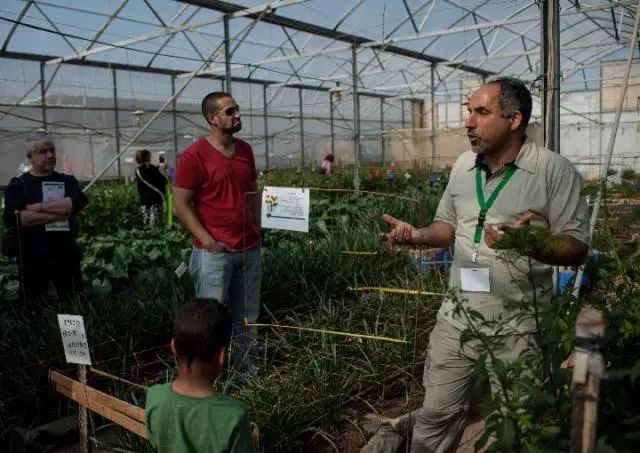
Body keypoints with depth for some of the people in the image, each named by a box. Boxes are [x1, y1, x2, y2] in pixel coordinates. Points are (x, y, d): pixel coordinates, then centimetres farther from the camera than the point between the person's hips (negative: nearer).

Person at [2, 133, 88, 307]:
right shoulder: (18, 185, 2)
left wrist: (39, 207, -14)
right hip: (33, 260, -2)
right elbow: (11, 218, -15)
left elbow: (79, 201, -12)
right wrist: (59, 213, -16)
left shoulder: (67, 181, 9)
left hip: (67, 257, 2)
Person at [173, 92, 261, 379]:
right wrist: (208, 241, -15)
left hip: (250, 250, 6)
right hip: (214, 253, -6)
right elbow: (180, 205, -10)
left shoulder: (245, 150, 10)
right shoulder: (194, 155, -10)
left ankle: (249, 374, 26)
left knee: (246, 319, 14)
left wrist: (256, 230, 8)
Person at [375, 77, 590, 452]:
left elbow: (577, 248, -13)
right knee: (436, 414, 15)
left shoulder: (555, 170, -13)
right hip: (458, 318, 5)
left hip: (518, 327, -4)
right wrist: (418, 235, -5)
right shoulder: (463, 165, 5)